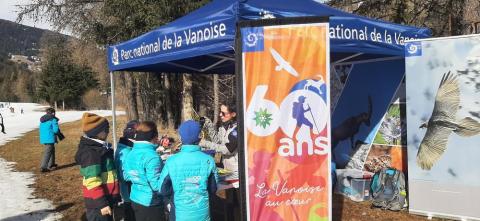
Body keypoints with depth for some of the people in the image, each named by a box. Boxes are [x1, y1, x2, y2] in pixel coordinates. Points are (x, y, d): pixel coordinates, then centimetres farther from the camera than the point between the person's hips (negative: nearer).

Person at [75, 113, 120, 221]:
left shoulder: (101, 148, 11)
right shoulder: (90, 153, -19)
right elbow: (92, 182, -23)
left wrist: (116, 197, 21)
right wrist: (102, 203, -23)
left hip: (107, 199, 9)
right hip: (97, 202, -9)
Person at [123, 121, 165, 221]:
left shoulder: (130, 154, 2)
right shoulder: (151, 156, -23)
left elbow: (126, 176, 14)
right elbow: (157, 185, -24)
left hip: (135, 200, 8)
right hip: (150, 204, -8)